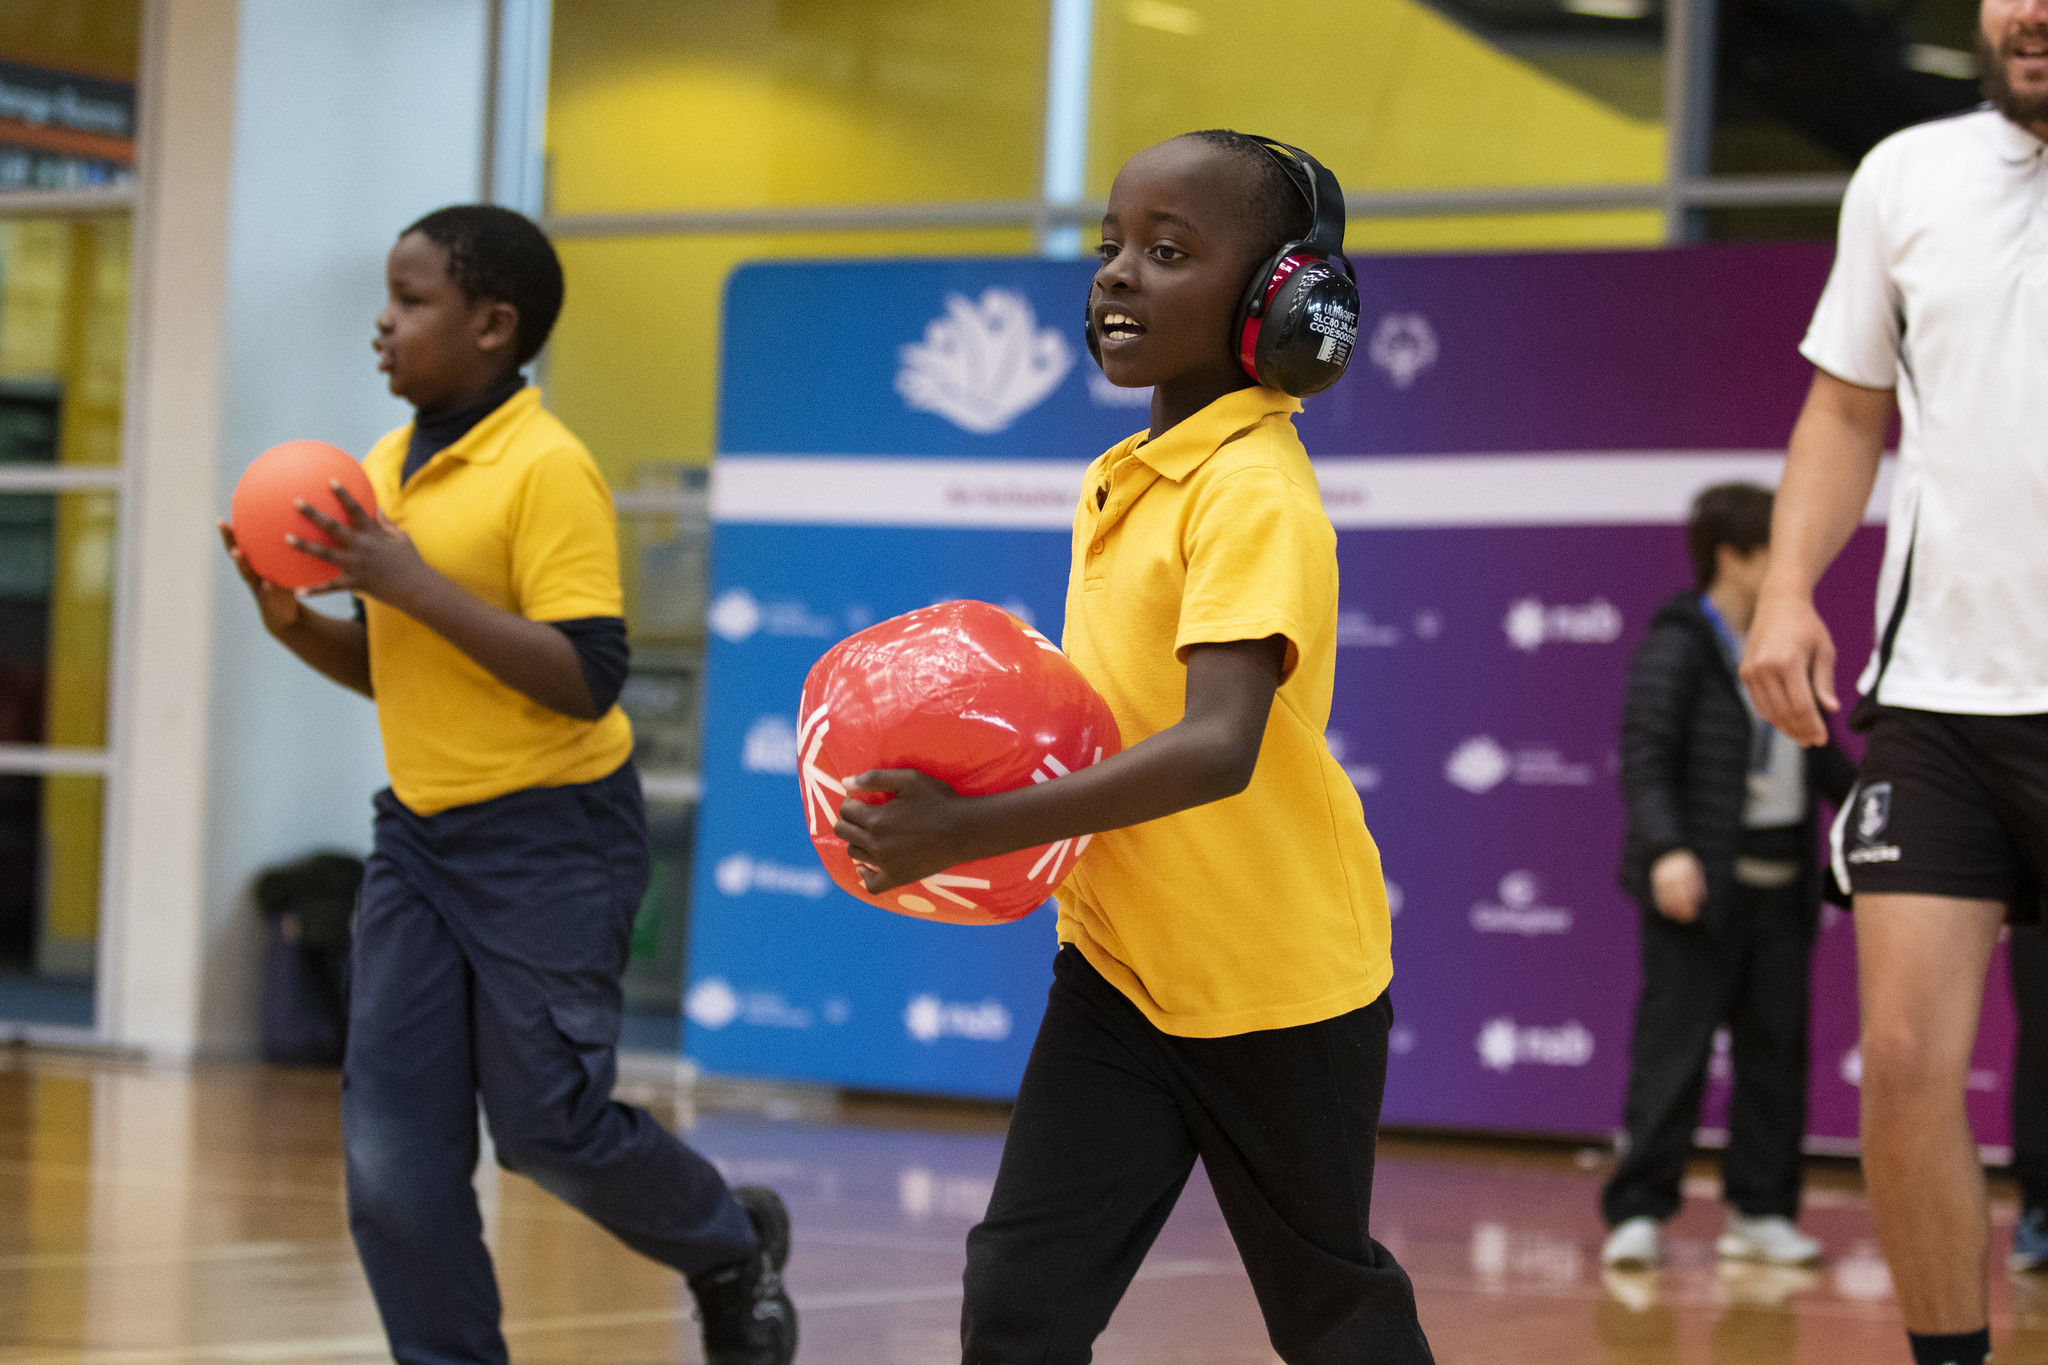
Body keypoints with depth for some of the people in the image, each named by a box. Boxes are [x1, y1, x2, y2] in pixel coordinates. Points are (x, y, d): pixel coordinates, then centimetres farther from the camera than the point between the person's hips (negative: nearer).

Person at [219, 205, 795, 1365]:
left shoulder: (547, 470, -15)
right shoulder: (389, 470, 9)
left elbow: (587, 679, -22)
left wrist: (413, 583, -25)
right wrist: (295, 621, -1)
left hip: (547, 836, -7)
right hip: (422, 833, 7)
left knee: (546, 1120, -2)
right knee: (392, 1147, 0)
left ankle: (736, 1249, 26)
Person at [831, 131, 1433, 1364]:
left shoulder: (1256, 494, -21)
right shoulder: (1122, 483, 5)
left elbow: (1218, 747, -34)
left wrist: (971, 831, -36)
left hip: (1278, 978, -6)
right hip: (1120, 960, 6)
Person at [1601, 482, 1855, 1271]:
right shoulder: (1678, 645, -7)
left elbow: (1824, 760, 25)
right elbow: (1644, 757, -15)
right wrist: (1665, 850, -27)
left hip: (1781, 881, 7)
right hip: (1701, 883, -7)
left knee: (1776, 1050, 8)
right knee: (1673, 1048, -7)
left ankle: (1761, 1212, 15)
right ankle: (1637, 1212, -4)